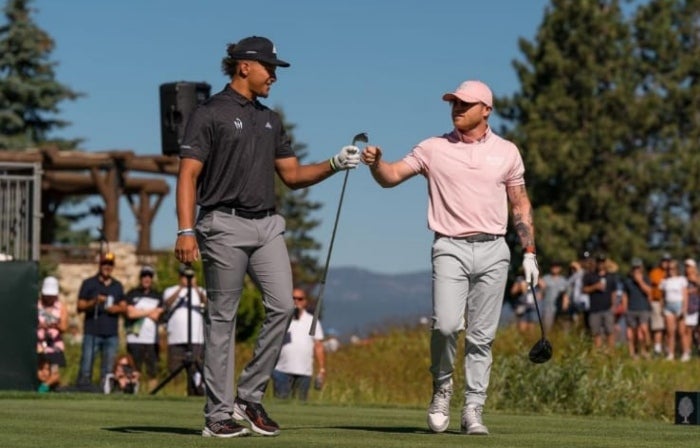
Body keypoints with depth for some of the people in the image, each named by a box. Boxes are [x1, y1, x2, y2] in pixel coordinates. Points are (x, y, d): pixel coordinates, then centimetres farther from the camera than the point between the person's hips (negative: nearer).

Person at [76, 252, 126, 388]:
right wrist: (94, 302, -17)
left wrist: (117, 308, -5)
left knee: (107, 370, 2)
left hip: (112, 334, 3)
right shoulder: (88, 284, 6)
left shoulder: (117, 286, 17)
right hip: (92, 332, -3)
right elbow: (80, 307, 1)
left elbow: (124, 307, 17)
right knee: (86, 368, -8)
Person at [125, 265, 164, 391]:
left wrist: (140, 312, 1)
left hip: (152, 339, 2)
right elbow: (130, 313, -5)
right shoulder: (132, 294, 9)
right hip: (134, 339, -2)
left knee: (153, 371, -1)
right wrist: (149, 311, 1)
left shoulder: (158, 296, 14)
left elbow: (156, 316, 2)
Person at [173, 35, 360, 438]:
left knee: (283, 306, -7)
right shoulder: (210, 114, -3)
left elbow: (293, 175, 19)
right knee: (223, 318, -2)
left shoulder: (270, 119, 17)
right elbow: (188, 175, -8)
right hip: (224, 226, -6)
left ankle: (250, 397, 6)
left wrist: (335, 164, 3)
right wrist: (186, 230, -18)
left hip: (267, 225, 6)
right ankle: (219, 414, 3)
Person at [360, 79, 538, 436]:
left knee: (482, 336, 1)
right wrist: (375, 162, -21)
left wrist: (530, 254, 8)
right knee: (446, 323, -18)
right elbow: (391, 176, 1)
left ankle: (473, 411, 8)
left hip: (492, 250, 1)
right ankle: (441, 386, 8)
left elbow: (520, 205, 13)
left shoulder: (507, 152, 8)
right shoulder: (433, 149, 6)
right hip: (450, 248, -1)